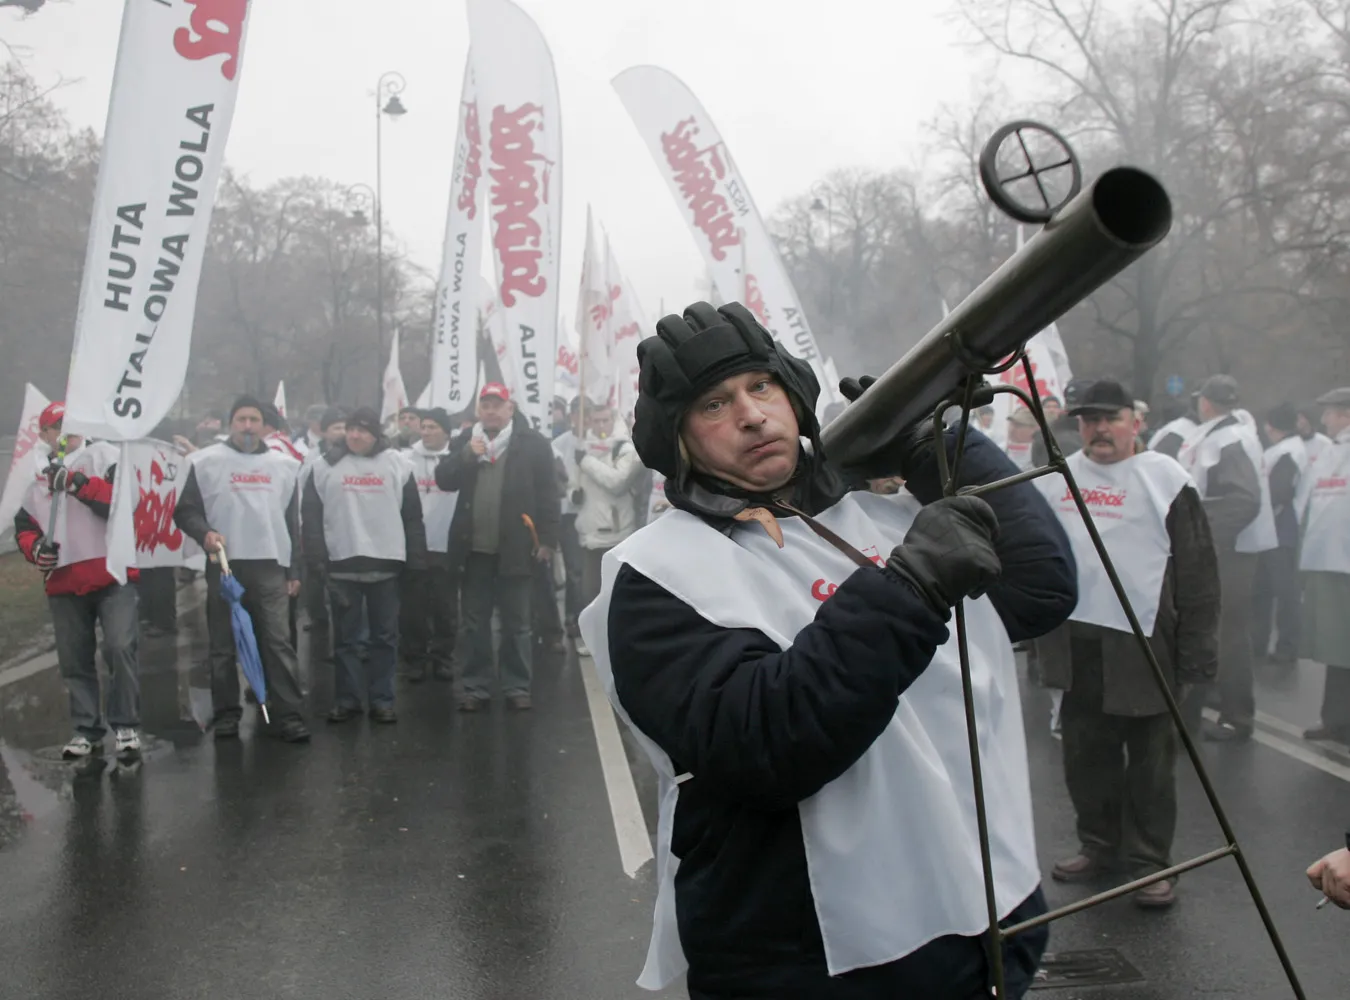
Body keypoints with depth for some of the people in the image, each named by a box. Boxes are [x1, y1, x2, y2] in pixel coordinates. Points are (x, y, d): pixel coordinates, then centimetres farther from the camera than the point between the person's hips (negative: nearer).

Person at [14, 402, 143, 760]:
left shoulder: (104, 456, 3)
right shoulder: (36, 477, 19)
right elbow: (24, 525, 20)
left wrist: (78, 483, -21)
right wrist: (35, 547, -2)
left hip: (113, 572, -5)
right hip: (63, 580, 5)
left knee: (120, 647, -13)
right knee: (74, 660, 9)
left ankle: (126, 726, -4)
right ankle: (87, 729, 20)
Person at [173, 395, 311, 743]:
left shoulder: (284, 464, 11)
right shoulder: (207, 461, 4)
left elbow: (293, 522, 14)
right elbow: (185, 511, 5)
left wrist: (294, 571, 10)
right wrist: (204, 532, -15)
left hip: (271, 566, 1)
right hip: (223, 565, -1)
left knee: (279, 642, -4)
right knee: (222, 645, 6)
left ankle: (289, 714, -2)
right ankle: (226, 713, 17)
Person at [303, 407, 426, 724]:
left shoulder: (397, 464, 4)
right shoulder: (326, 466, 4)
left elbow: (413, 516, 6)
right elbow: (310, 513, 5)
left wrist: (416, 560, 2)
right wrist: (316, 555, -3)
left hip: (386, 562, 0)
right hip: (342, 562, 0)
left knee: (385, 636, 5)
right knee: (346, 637, 7)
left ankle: (382, 700, 14)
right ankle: (347, 699, 16)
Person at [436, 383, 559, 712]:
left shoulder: (532, 443, -3)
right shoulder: (464, 441, 10)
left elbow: (547, 494, -5)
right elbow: (443, 480, 3)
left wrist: (547, 539, -10)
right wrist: (467, 454, -11)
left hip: (514, 548, -3)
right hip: (473, 548, 3)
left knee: (516, 623, 6)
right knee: (475, 623, 10)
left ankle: (518, 687, 14)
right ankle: (475, 687, 18)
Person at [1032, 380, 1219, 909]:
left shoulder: (1166, 479, -3)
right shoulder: (1054, 480, 10)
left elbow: (1198, 572, -4)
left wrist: (1197, 652, -7)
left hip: (1144, 644, -4)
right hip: (1075, 642, 5)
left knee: (1149, 761, 4)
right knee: (1085, 755, 13)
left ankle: (1150, 862, 16)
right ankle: (1099, 846, 29)